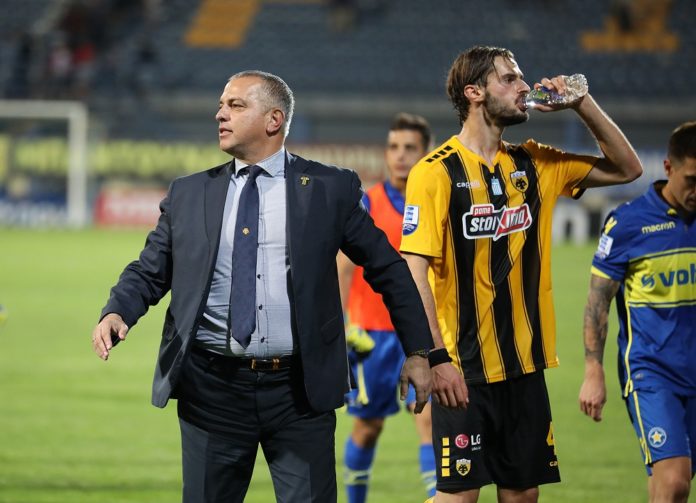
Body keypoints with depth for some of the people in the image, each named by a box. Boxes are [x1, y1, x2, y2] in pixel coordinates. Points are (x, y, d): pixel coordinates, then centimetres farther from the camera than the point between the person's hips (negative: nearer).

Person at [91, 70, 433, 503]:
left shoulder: (330, 189, 3)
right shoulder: (189, 194, 10)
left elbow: (389, 270, 9)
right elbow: (149, 272, 12)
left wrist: (417, 352, 6)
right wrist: (116, 313, -9)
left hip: (301, 391, -2)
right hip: (213, 388, 2)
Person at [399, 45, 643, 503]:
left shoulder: (532, 165, 9)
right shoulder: (436, 172, -9)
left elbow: (626, 169, 16)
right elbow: (414, 269, -15)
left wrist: (583, 104, 3)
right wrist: (437, 358, -22)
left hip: (525, 366, 6)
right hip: (463, 370, -6)